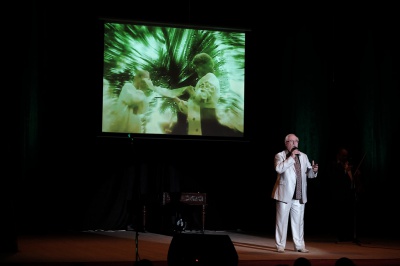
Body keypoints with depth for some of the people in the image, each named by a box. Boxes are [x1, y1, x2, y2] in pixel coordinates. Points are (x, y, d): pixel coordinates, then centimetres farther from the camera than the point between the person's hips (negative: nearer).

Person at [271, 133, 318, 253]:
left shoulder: (303, 156, 14)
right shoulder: (280, 156, -1)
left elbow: (309, 174, 16)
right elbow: (279, 168, -21)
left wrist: (313, 170, -7)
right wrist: (291, 157, -20)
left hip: (299, 195, 4)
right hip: (285, 194, -4)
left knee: (299, 221, 8)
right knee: (282, 220, 0)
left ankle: (299, 245, 14)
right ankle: (280, 245, 7)